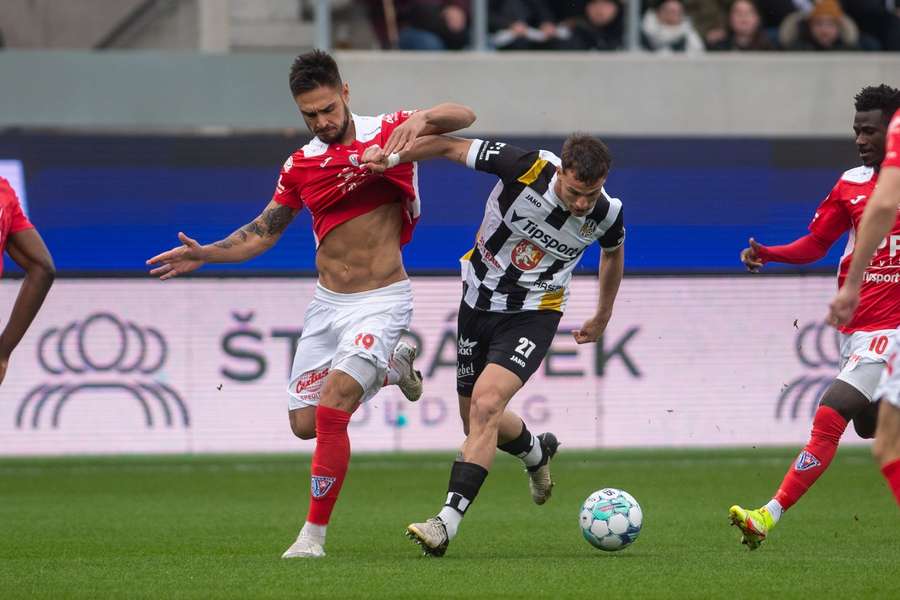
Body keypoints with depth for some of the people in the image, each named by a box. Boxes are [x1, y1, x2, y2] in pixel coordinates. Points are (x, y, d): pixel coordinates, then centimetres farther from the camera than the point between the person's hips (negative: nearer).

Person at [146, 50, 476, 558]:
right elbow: (263, 233, 14)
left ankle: (315, 534, -10)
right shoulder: (301, 166, 5)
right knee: (304, 423, 8)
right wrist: (206, 254, 0)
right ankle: (391, 366, 34)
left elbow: (463, 116, -14)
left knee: (331, 409, -20)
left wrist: (420, 119, -35)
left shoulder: (388, 132, -7)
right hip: (327, 303, 6)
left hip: (381, 301, -6)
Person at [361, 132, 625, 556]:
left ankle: (448, 520, -27)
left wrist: (603, 317, 22)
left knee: (486, 404, -24)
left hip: (533, 314, -2)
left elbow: (613, 251, 11)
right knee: (477, 420, 13)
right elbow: (450, 146, -13)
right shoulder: (526, 169, -23)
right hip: (479, 301, 2)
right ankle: (536, 452, 48)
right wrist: (392, 157, -26)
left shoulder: (607, 214, -15)